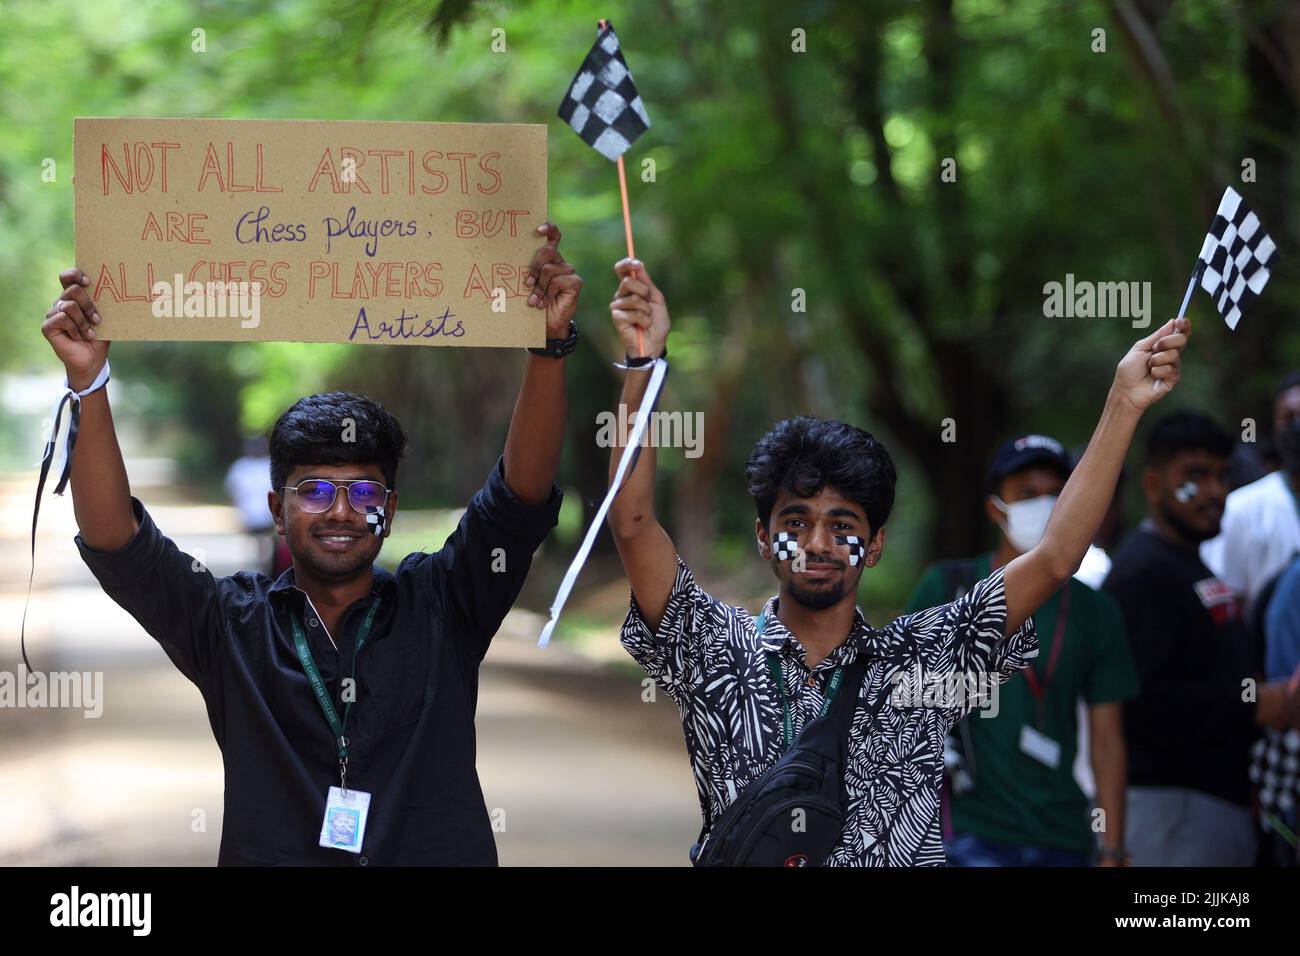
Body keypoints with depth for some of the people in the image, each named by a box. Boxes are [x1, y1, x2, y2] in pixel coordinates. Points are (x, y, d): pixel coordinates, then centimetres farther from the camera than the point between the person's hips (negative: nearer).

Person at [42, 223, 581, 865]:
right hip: (272, 856, -1)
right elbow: (114, 539, 1)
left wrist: (549, 348, -10)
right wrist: (88, 383, -8)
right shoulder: (232, 625, 9)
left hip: (439, 854, 1)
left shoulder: (438, 608, 10)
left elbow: (521, 495, 2)